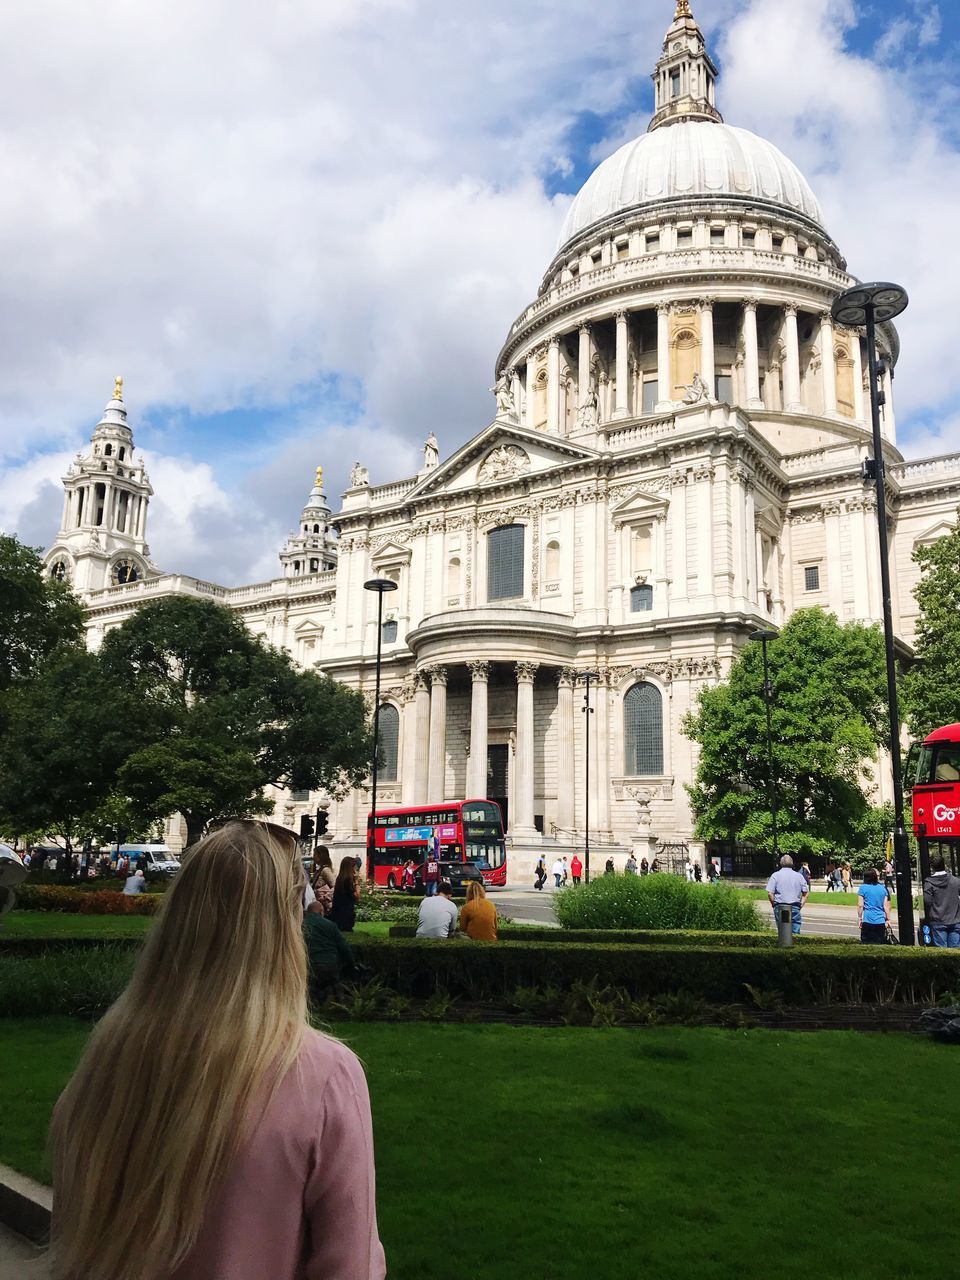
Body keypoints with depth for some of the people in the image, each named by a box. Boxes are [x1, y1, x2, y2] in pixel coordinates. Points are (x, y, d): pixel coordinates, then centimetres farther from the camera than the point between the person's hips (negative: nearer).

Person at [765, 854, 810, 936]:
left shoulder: (775, 875, -1)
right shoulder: (799, 876, 7)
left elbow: (770, 893, -7)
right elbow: (805, 892, 8)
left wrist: (774, 904, 5)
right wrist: (801, 904, 13)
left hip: (780, 906, -1)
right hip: (795, 907, 1)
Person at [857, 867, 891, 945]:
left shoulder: (863, 888, -1)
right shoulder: (883, 888, 7)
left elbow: (860, 905, -5)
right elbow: (886, 906, 6)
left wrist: (860, 919, 2)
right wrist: (888, 919, 14)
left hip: (868, 920, -3)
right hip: (881, 921, 3)